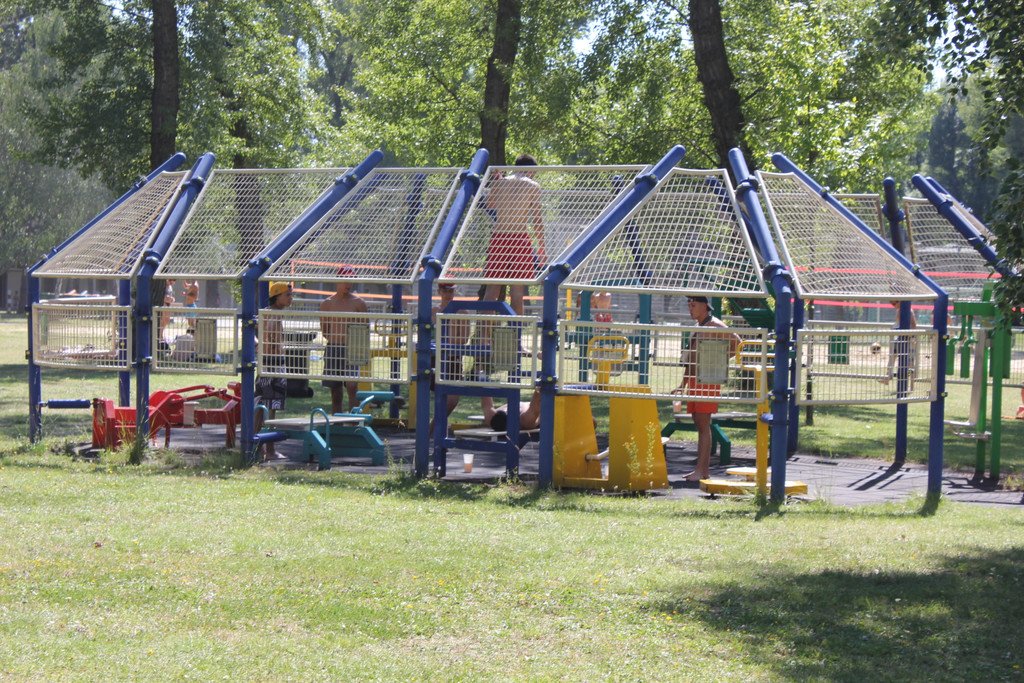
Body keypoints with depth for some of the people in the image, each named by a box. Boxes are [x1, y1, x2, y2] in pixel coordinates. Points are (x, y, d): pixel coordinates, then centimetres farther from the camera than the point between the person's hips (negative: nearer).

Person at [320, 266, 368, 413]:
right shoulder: (327, 303, 8)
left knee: (352, 386, -18)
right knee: (335, 393, 6)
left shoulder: (358, 303, 3)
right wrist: (335, 338, -5)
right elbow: (324, 331, 12)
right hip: (332, 348, 3)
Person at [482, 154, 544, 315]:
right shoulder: (532, 186, 0)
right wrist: (541, 246, 1)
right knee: (517, 289, 0)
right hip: (520, 237, -3)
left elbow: (488, 205, 21)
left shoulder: (499, 183, 8)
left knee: (492, 288, 7)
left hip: (498, 236, 3)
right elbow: (537, 218, -2)